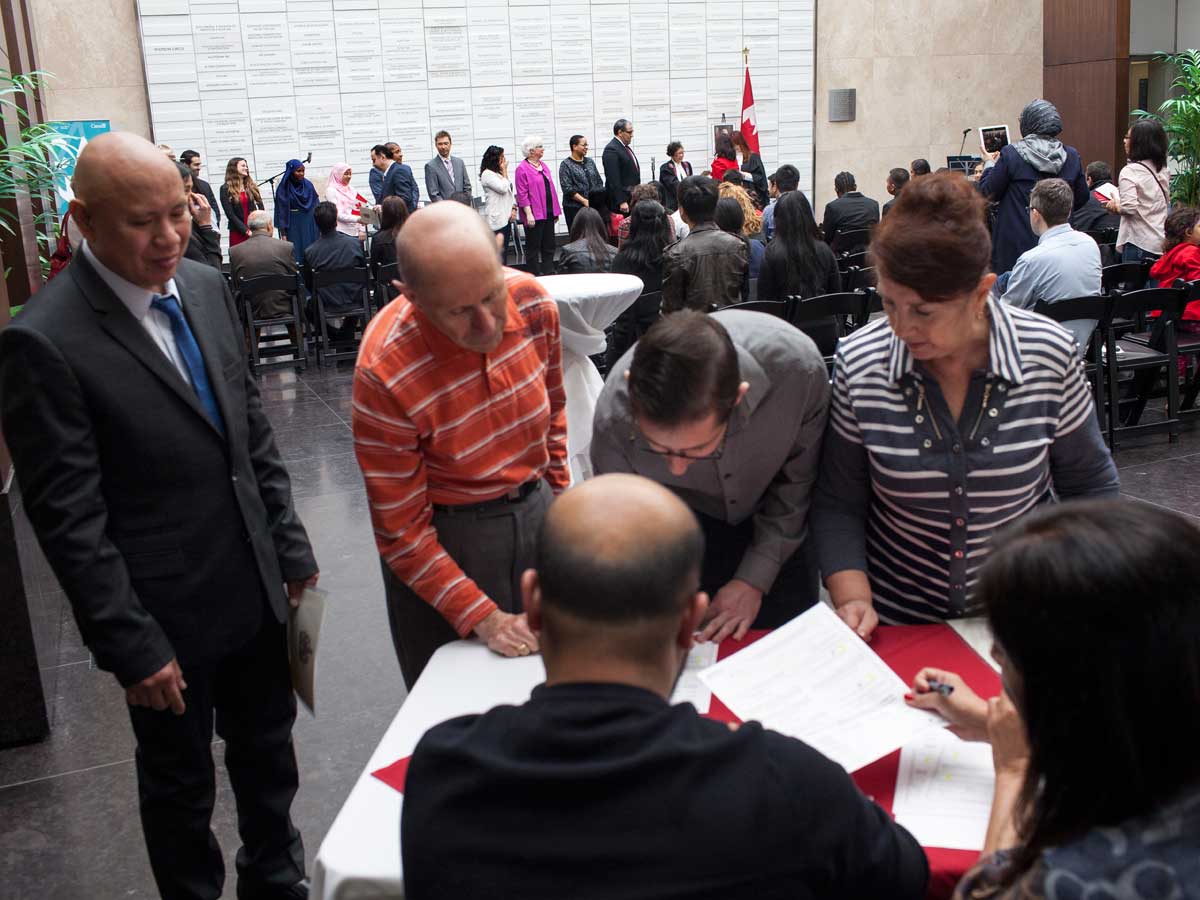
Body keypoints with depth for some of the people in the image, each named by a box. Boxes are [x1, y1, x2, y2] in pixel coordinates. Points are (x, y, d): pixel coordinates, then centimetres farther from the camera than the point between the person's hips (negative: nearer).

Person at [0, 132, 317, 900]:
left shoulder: (207, 287, 0)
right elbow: (68, 518, -18)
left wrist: (291, 548, 7)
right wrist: (129, 646, -16)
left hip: (257, 590, 6)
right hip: (168, 614, -6)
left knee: (268, 750, 22)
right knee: (181, 779, 17)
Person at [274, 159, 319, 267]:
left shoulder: (308, 185, 6)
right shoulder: (283, 189, -3)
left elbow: (316, 206, 9)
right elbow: (281, 212, -4)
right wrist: (283, 234, -9)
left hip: (309, 226, 3)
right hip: (293, 228, -3)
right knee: (296, 259, -5)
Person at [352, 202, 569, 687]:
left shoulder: (532, 300, -14)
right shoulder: (385, 373, -27)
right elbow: (401, 532, -18)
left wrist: (558, 495, 11)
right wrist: (482, 618, -19)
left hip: (535, 508, 5)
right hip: (445, 537, -4)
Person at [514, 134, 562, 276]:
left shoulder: (543, 166, 14)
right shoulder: (522, 168, -9)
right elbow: (522, 194, -13)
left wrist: (556, 211, 15)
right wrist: (528, 214, -19)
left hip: (548, 213, 8)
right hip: (534, 216, -7)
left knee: (549, 246, 10)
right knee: (533, 247, 1)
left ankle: (549, 273, 17)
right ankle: (535, 276, 7)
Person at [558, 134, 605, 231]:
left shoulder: (590, 161, 14)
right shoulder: (566, 165, -3)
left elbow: (599, 182, 15)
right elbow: (568, 189, -11)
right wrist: (584, 201, -17)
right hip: (574, 208, -4)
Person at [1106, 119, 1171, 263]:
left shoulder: (1130, 171, -11)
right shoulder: (1163, 171, 10)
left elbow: (1129, 207, -20)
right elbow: (1167, 203, 19)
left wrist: (1114, 206, 1)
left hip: (1139, 243, -7)